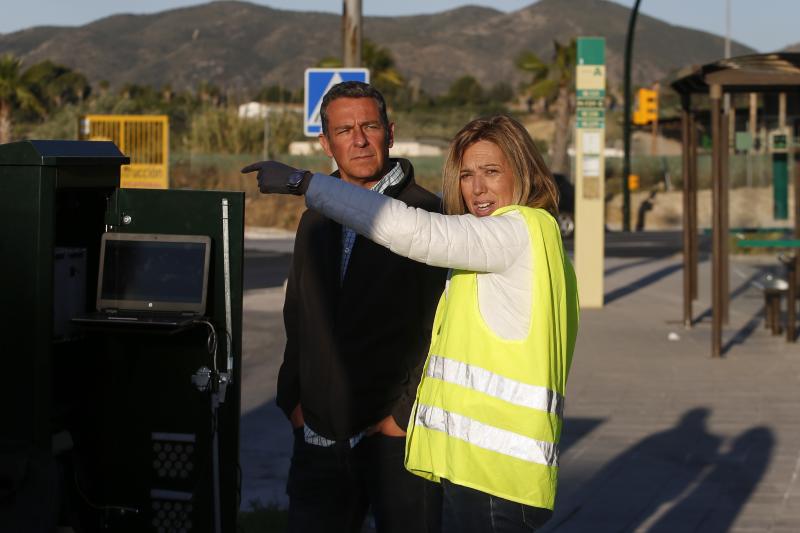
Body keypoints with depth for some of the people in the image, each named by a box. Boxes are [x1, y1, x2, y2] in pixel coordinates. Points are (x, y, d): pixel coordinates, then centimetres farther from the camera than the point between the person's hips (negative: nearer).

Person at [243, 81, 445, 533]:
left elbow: (442, 329, -9)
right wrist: (293, 398, 12)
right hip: (320, 438, 5)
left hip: (397, 437, -5)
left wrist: (405, 415, -11)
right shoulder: (315, 221, 14)